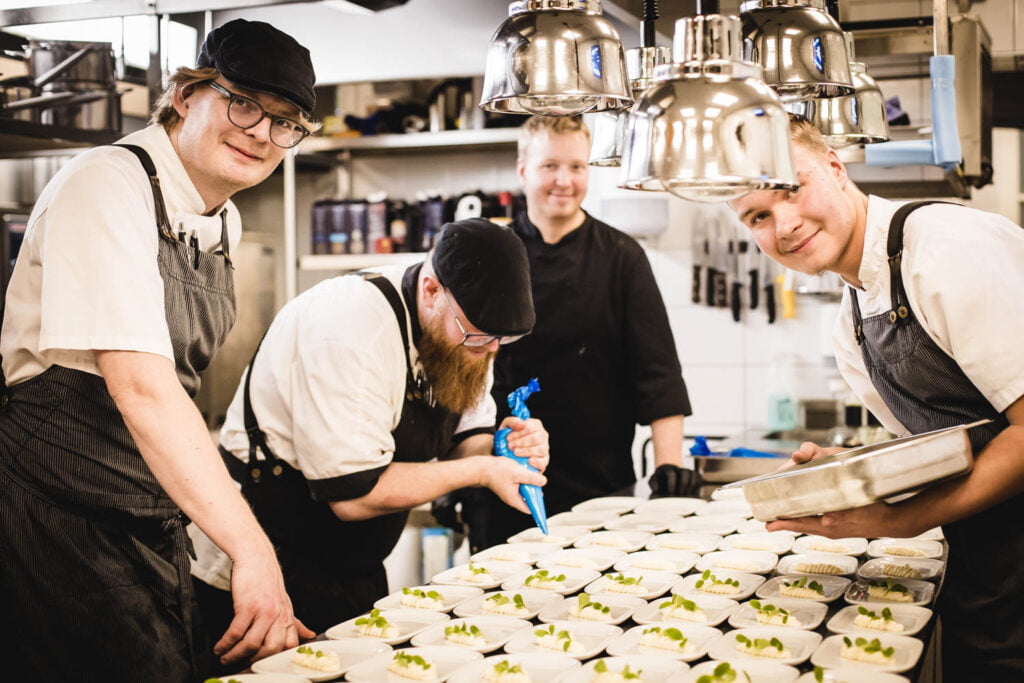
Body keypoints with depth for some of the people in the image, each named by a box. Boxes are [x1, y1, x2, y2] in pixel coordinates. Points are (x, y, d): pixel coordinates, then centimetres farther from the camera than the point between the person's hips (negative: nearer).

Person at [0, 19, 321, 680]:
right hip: (60, 511, -8)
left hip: (153, 516, 8)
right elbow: (141, 386, -30)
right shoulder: (109, 186, -18)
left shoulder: (226, 222, 8)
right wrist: (253, 549, -34)